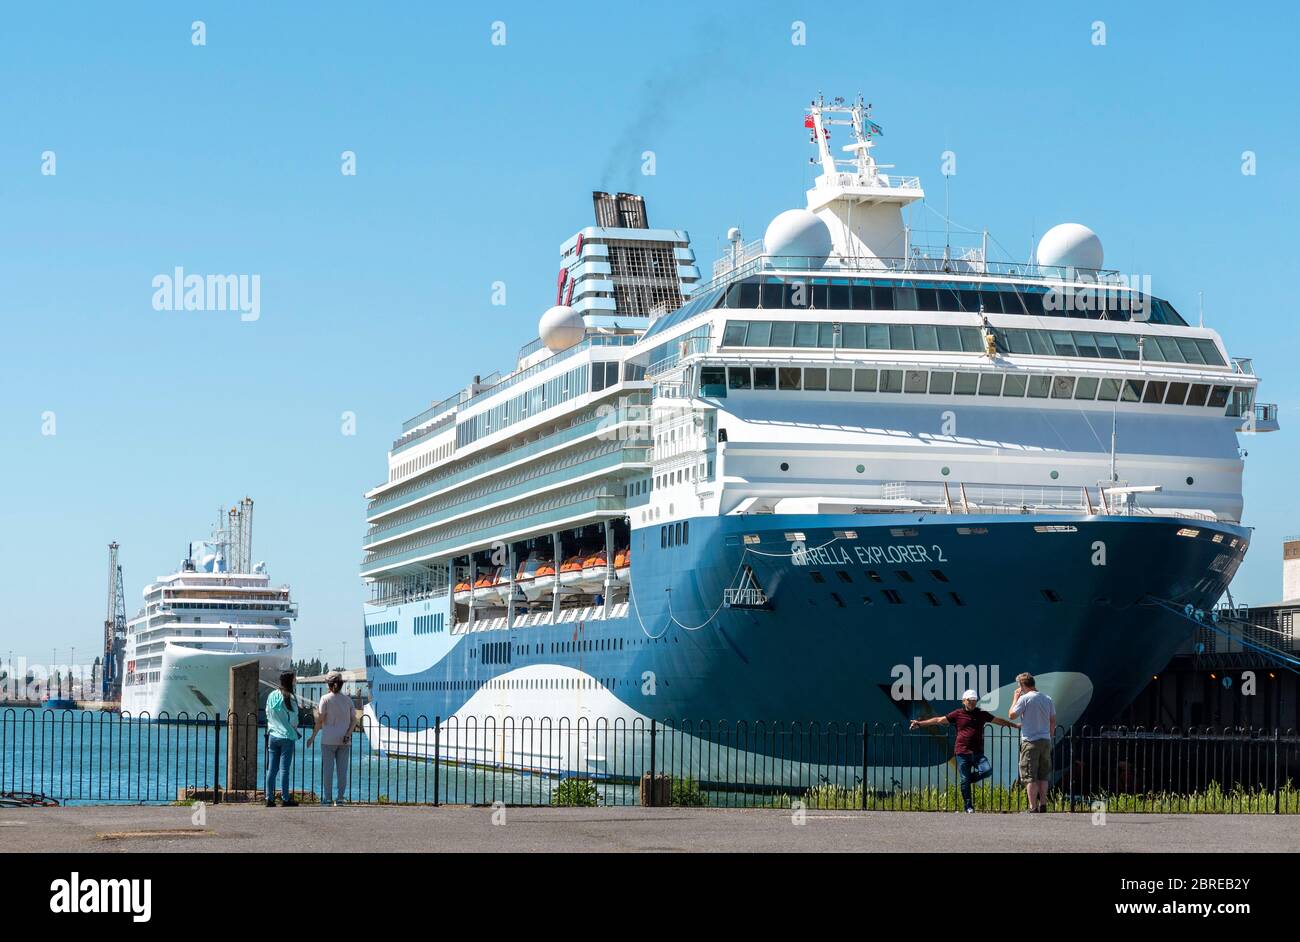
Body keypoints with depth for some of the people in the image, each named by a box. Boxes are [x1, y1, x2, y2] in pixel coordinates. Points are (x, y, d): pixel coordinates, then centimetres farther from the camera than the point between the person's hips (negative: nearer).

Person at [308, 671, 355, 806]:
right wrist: (348, 734, -4)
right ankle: (340, 798, 4)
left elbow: (320, 720, -7)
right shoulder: (347, 699, 7)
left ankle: (327, 798, 2)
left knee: (328, 769, 2)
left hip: (329, 740, -3)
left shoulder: (326, 699, -4)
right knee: (342, 769, 5)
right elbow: (354, 720, 1)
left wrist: (313, 737, 0)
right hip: (344, 740, 3)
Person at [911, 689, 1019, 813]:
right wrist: (920, 723, 0)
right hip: (962, 753, -2)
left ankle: (969, 779, 7)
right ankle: (968, 806, 8)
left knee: (987, 770, -20)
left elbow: (998, 720, 22)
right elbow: (938, 720, 5)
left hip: (978, 753, 2)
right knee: (965, 780, -2)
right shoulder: (958, 714, 5)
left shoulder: (982, 714, 13)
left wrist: (1014, 725, 23)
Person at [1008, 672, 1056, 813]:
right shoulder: (1047, 699, 9)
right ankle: (1043, 805, 12)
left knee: (1030, 777, -3)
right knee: (1043, 777, 12)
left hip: (1030, 741, -6)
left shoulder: (1025, 698, -10)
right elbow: (1053, 721, 13)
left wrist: (1015, 698, 4)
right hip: (1046, 740, 6)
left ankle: (1033, 808, -6)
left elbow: (1012, 715, -7)